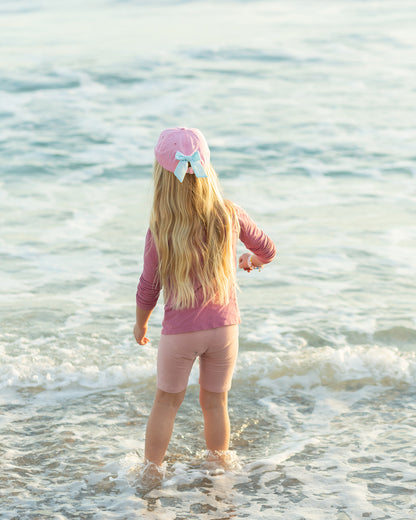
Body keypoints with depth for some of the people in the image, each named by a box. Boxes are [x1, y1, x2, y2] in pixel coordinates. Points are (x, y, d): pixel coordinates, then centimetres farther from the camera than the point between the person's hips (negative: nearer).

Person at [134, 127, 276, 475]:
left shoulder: (160, 232, -16)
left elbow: (148, 288, -6)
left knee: (167, 402, 17)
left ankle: (152, 469, 28)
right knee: (215, 402, 18)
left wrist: (141, 325, 13)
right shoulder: (231, 216, -9)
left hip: (180, 332, -2)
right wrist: (252, 261, 32)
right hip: (224, 327, 2)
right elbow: (268, 250, 8)